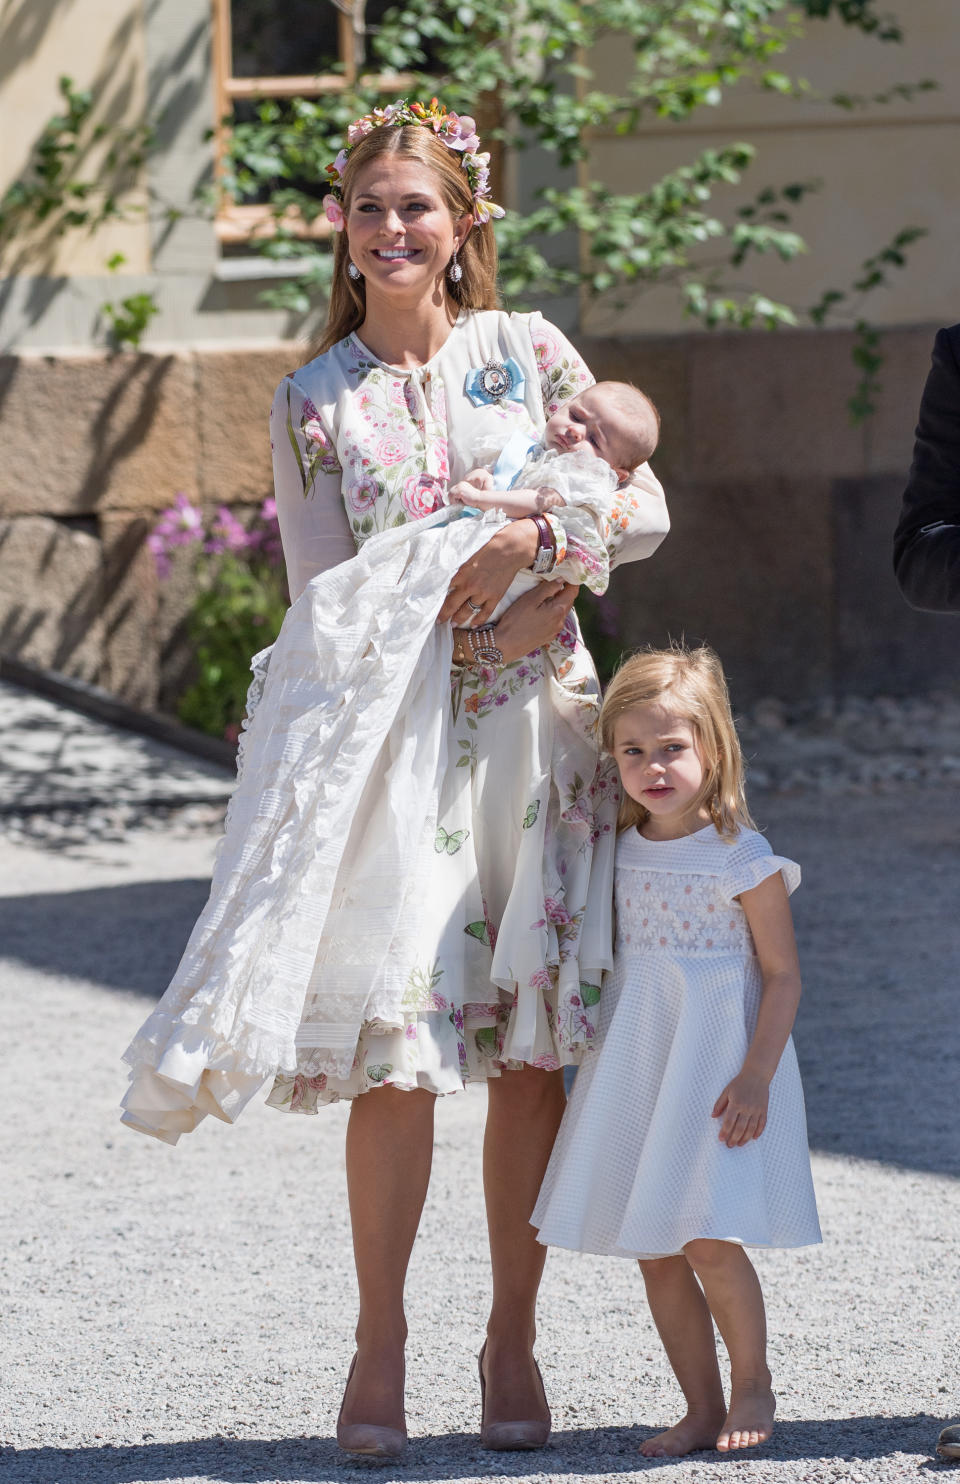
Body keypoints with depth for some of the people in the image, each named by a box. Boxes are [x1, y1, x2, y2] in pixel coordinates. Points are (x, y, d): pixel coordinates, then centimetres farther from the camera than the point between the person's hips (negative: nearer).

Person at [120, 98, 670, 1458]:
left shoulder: (530, 353, 7)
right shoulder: (313, 401, 6)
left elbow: (645, 506, 6)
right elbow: (326, 594, 0)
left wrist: (532, 540, -13)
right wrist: (481, 617, -12)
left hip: (533, 732, 1)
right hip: (390, 736, -1)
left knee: (535, 1042, -1)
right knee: (395, 1051, -6)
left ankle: (513, 1340, 9)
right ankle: (380, 1344, 4)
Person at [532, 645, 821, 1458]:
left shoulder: (743, 858, -11)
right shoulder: (622, 849, 6)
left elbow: (783, 974, -9)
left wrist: (756, 1076, -17)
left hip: (717, 1060, -6)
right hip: (637, 1057, 6)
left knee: (708, 1239, -12)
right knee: (655, 1252, 5)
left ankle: (753, 1385, 9)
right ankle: (702, 1406, 14)